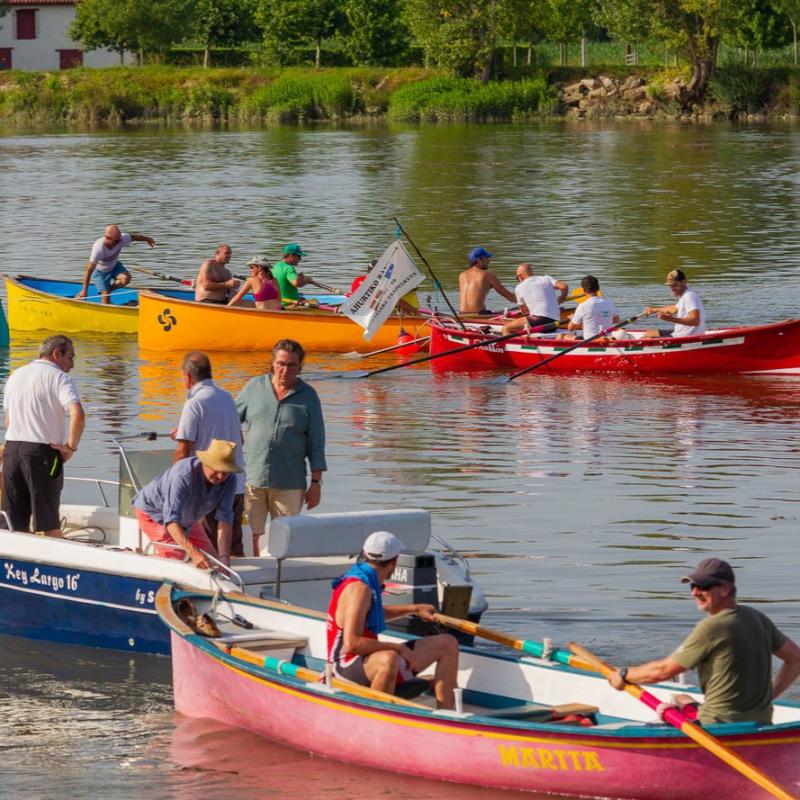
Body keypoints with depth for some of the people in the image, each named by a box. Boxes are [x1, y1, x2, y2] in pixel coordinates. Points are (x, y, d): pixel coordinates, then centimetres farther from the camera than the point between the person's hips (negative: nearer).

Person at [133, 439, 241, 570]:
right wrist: (193, 554, -61)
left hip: (187, 519, 7)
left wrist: (224, 558, -42)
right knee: (177, 558, -24)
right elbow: (171, 519, -48)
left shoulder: (229, 480, -24)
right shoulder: (184, 474, -42)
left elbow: (225, 519, -28)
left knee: (211, 560, 5)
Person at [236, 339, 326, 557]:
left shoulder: (308, 396, 6)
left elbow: (316, 443, 6)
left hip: (289, 483, -1)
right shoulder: (254, 387, 8)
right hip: (251, 479, 1)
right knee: (251, 537, 1)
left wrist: (316, 482, 2)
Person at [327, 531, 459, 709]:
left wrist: (414, 609, 33)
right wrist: (399, 648, -23)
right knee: (388, 659, -44)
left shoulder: (368, 580, 10)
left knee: (447, 644, 8)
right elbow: (351, 644, -29)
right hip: (349, 666, -10)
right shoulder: (359, 588, -20)